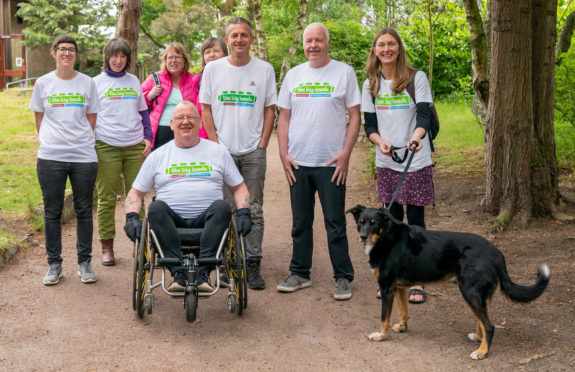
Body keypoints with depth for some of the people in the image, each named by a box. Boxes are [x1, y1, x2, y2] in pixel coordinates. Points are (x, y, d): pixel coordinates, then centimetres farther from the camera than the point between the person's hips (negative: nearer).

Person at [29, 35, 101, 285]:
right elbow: (39, 119, 11)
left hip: (84, 156, 0)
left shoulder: (87, 83, 6)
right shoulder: (43, 83, 6)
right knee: (52, 212, 5)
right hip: (50, 158, 0)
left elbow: (91, 119, 10)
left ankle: (84, 263, 15)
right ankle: (54, 264, 15)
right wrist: (49, 142, 4)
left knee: (84, 211, 4)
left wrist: (81, 141, 3)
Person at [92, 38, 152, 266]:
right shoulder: (96, 82, 7)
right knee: (107, 198, -1)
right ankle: (107, 247, 6)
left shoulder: (134, 81, 16)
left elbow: (143, 111, 20)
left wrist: (148, 137, 9)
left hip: (135, 146, 3)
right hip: (106, 146, -3)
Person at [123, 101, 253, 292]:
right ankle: (178, 272, -36)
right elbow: (136, 192, 18)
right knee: (156, 207, -31)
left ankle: (203, 272, -38)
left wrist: (244, 213, -1)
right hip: (171, 220, 0)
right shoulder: (158, 156, 17)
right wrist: (132, 217, -2)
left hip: (207, 219, 0)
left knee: (222, 206, -31)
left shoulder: (217, 151, 17)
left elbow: (239, 187, 18)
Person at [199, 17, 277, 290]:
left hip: (253, 153, 0)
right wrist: (215, 144, -3)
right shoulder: (213, 69, 5)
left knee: (253, 211, 1)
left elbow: (270, 110, 6)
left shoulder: (265, 70, 4)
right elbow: (206, 108, 6)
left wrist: (262, 145, -2)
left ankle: (252, 265, 6)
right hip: (222, 151, 0)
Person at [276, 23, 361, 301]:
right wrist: (284, 154, 2)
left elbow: (355, 115, 0)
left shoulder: (344, 72, 1)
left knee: (335, 223, 0)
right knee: (300, 223, 11)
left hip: (331, 163, -3)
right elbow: (283, 117, 12)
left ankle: (343, 278, 11)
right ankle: (300, 274, 22)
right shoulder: (293, 75, 11)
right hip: (297, 162, 3)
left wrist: (345, 154, -9)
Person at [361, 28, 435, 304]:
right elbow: (369, 124, 8)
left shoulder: (417, 78, -1)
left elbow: (424, 115, -10)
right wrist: (380, 141, -14)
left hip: (416, 160, -3)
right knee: (392, 219, 7)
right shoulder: (371, 84, 9)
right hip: (386, 162, 3)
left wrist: (416, 137, -31)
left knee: (415, 219, -1)